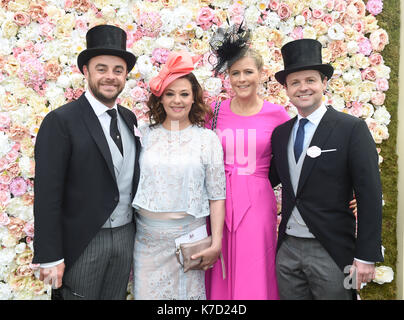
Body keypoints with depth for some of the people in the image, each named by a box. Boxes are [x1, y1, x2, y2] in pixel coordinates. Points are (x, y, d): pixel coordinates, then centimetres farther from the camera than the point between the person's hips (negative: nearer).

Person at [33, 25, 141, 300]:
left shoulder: (129, 118, 6)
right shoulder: (60, 121, -12)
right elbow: (47, 195, -14)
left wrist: (138, 232, 9)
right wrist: (50, 257, -15)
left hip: (126, 236, 6)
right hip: (82, 244, -5)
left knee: (117, 296, 18)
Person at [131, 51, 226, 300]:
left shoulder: (208, 138, -3)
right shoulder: (145, 135, 2)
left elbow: (217, 196, -3)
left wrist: (216, 243, -5)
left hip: (189, 236, -1)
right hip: (147, 236, 2)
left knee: (187, 292, 12)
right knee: (147, 292, 12)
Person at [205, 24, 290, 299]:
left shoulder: (277, 114, -2)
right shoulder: (215, 111, 3)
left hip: (257, 202, -1)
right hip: (220, 200, 2)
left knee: (254, 279, 8)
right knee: (220, 278, 12)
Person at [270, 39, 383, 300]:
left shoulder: (352, 128, -9)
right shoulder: (280, 133, 7)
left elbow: (370, 197, -11)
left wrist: (366, 257, -13)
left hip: (331, 252, -4)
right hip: (287, 249, 5)